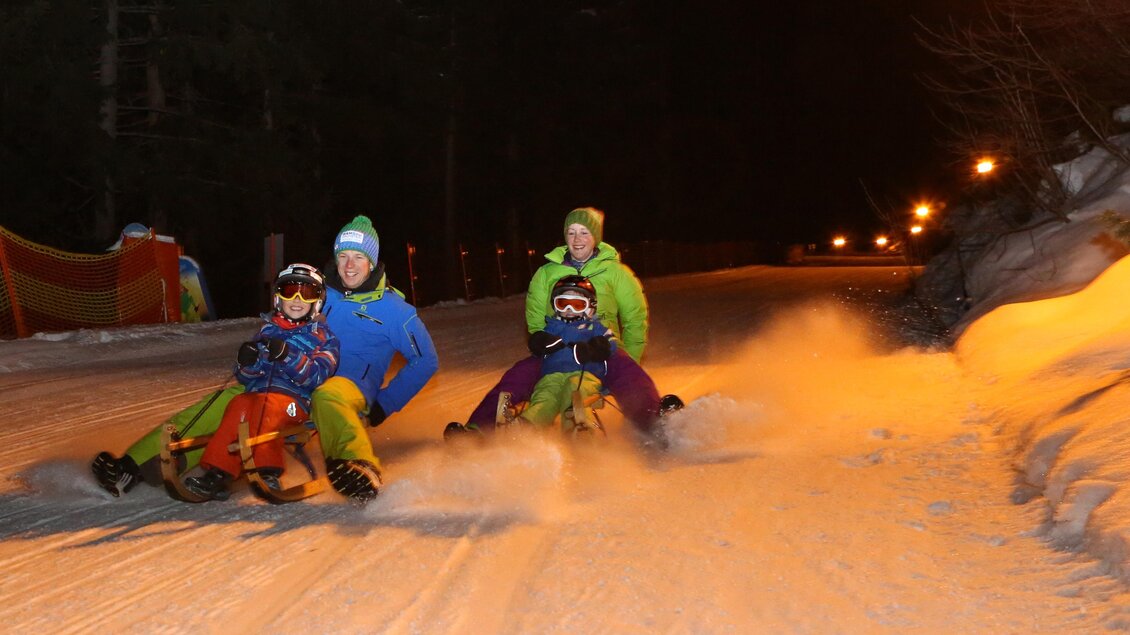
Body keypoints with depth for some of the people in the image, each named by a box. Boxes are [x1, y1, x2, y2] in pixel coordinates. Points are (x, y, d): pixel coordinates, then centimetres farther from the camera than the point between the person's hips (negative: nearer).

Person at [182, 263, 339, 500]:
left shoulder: (322, 335, 13)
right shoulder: (268, 330, 26)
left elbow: (315, 376, -4)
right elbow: (244, 377, 23)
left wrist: (287, 356, -19)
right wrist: (246, 363, -1)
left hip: (295, 400, -3)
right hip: (255, 393, 4)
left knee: (267, 404, -36)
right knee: (239, 405, -30)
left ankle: (268, 472, -44)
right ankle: (219, 473, -42)